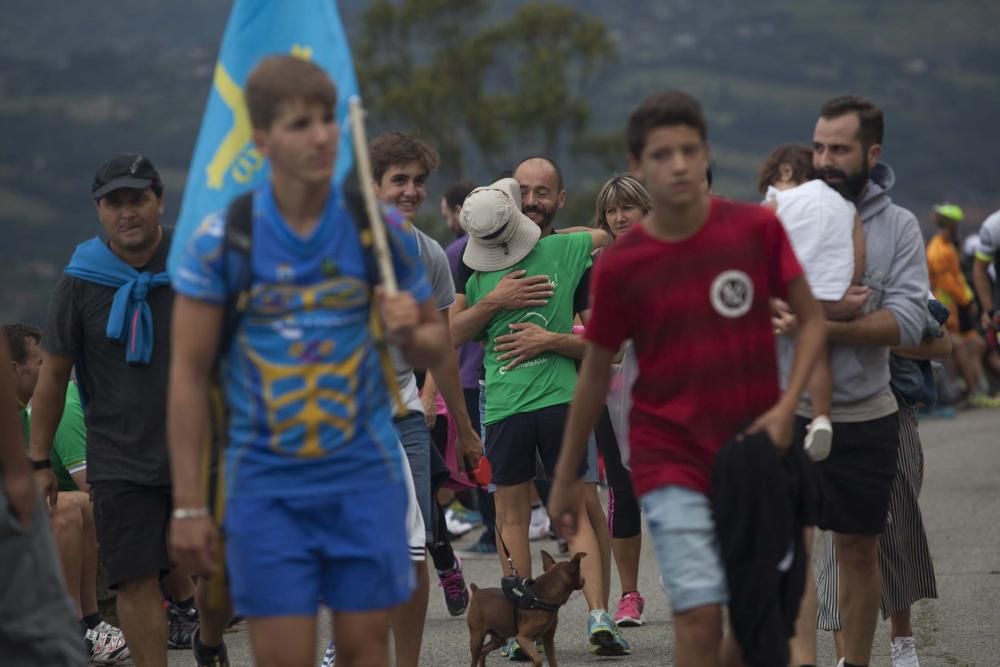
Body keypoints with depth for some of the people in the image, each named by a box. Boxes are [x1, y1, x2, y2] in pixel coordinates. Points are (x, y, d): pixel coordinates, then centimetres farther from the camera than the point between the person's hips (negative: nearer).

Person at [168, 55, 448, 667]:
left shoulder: (381, 230, 0)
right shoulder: (221, 240, -5)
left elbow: (435, 345, 11)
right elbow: (189, 373, -2)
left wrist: (411, 333, -14)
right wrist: (188, 503, -3)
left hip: (365, 476, 1)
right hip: (267, 484, -1)